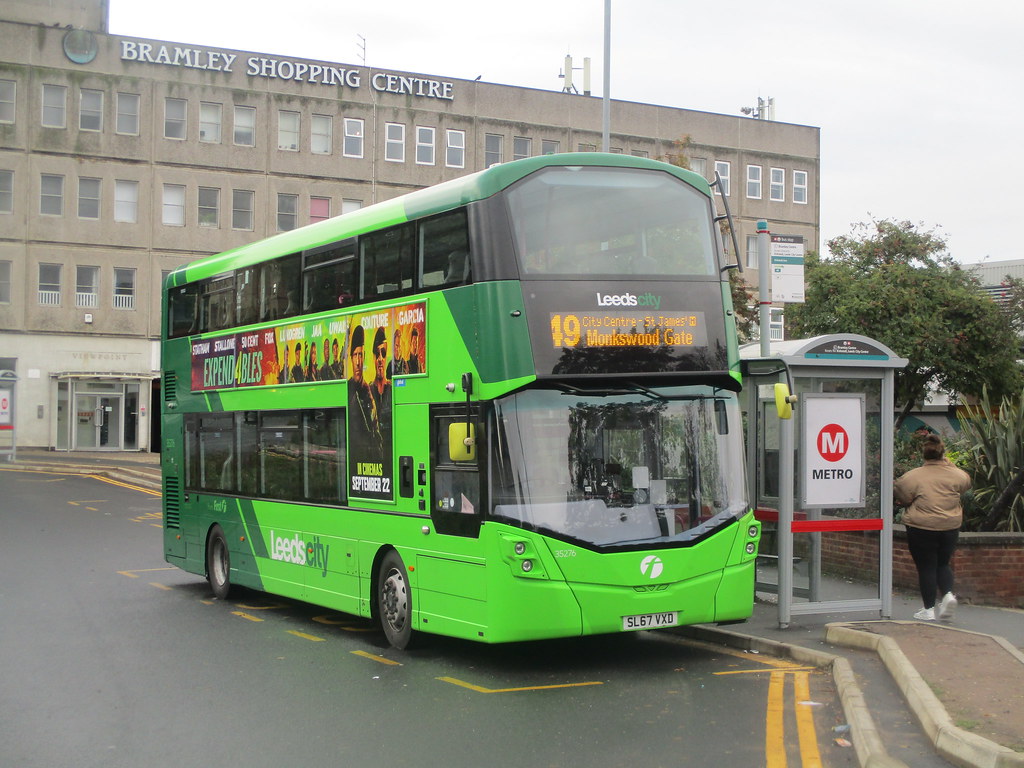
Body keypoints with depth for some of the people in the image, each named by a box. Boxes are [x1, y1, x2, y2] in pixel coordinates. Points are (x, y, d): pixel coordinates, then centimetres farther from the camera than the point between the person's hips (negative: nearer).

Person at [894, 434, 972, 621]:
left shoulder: (913, 476, -13)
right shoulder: (955, 474, -4)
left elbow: (902, 498, -5)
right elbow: (966, 482, 17)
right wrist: (949, 464, 21)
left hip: (921, 528, -3)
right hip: (950, 528, 3)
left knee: (926, 568, 6)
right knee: (943, 564, 20)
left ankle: (929, 609, 8)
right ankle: (948, 594, -3)